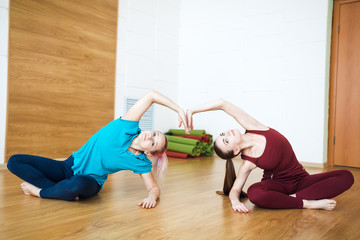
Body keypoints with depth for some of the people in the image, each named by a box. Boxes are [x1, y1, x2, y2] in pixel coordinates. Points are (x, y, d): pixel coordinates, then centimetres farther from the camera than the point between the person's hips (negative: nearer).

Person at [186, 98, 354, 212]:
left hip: (300, 180, 3)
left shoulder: (254, 128, -16)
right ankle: (309, 203, -26)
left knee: (346, 177, -19)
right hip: (277, 184, -3)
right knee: (254, 193, -38)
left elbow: (222, 104, -23)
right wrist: (235, 201, -33)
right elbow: (235, 190, -8)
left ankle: (294, 198, -23)